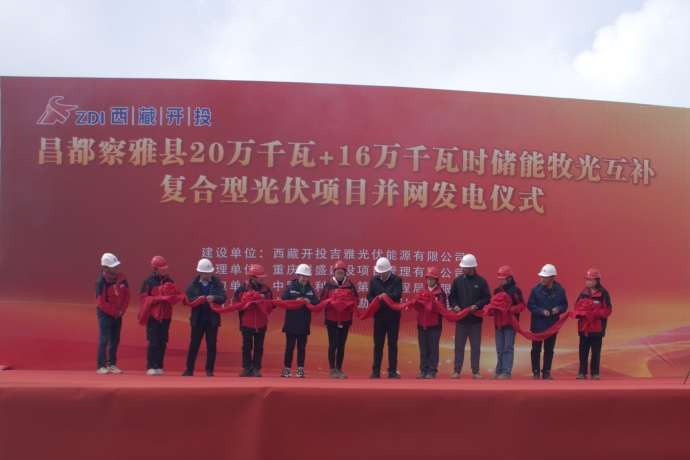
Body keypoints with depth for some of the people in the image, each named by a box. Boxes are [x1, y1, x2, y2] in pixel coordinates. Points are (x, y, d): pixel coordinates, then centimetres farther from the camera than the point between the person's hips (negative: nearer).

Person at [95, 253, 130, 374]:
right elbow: (101, 302, -17)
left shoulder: (121, 278, 0)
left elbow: (127, 294, 6)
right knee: (104, 340, -7)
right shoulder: (102, 281, -17)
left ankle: (112, 365, 19)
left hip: (118, 314, 6)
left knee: (115, 340, 10)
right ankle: (101, 366, -4)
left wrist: (121, 311, -4)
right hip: (105, 314, -6)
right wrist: (115, 312, -13)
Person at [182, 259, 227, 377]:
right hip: (197, 319, 0)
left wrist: (214, 298, -25)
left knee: (211, 345, 5)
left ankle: (209, 370, 11)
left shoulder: (217, 283, 0)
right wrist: (197, 299, -23)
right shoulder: (193, 284, 1)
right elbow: (188, 299, -5)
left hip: (212, 319, 0)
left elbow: (223, 298, -7)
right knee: (194, 344, 4)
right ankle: (189, 369, 10)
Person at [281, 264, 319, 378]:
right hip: (291, 323, -2)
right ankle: (287, 369, 10)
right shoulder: (290, 287, 1)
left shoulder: (310, 289, 9)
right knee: (289, 346, 3)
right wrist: (295, 301, -20)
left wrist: (309, 301, -19)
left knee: (301, 347, 6)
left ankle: (300, 369, 10)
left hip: (304, 324, 2)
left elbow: (317, 302, 0)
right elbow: (283, 301, -8)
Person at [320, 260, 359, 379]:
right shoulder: (328, 284, -1)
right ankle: (332, 370, 1)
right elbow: (322, 301, -2)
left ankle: (339, 369, 16)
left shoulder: (350, 284, 4)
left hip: (345, 320, 2)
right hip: (331, 319, -2)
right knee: (333, 344, -5)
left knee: (341, 345, 8)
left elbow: (356, 300, 3)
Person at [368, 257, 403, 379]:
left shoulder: (397, 280, -4)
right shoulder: (374, 280, 5)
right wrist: (374, 301, -21)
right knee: (378, 344, 5)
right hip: (379, 316, 2)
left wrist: (387, 295, -34)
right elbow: (369, 295, 0)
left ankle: (392, 371, 10)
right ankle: (376, 371, 9)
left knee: (392, 345, 5)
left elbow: (398, 295, -17)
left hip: (393, 316, -2)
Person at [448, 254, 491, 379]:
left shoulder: (481, 281, -1)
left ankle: (475, 372, 12)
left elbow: (487, 298, -2)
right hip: (461, 318, 1)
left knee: (475, 347, 5)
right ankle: (456, 371, 10)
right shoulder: (457, 280, 3)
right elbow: (451, 297, 7)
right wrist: (454, 305, -12)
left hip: (476, 319, -1)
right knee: (459, 346, 4)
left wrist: (477, 305, -17)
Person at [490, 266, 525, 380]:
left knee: (508, 348, -5)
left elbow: (522, 305, -7)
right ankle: (499, 371, 14)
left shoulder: (515, 290, -6)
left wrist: (513, 309, -24)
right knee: (499, 349, 9)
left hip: (510, 323, -6)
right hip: (498, 323, 6)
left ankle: (507, 372, -5)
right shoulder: (496, 290, 12)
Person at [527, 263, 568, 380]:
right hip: (538, 324, -2)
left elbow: (564, 305, 4)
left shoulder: (560, 290, -4)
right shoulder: (536, 289, -9)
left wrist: (558, 309, -17)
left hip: (553, 325, 2)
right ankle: (535, 372, 13)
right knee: (536, 349, 4)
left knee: (549, 350, 10)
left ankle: (546, 372, 20)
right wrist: (541, 311, -20)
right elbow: (530, 305, -6)